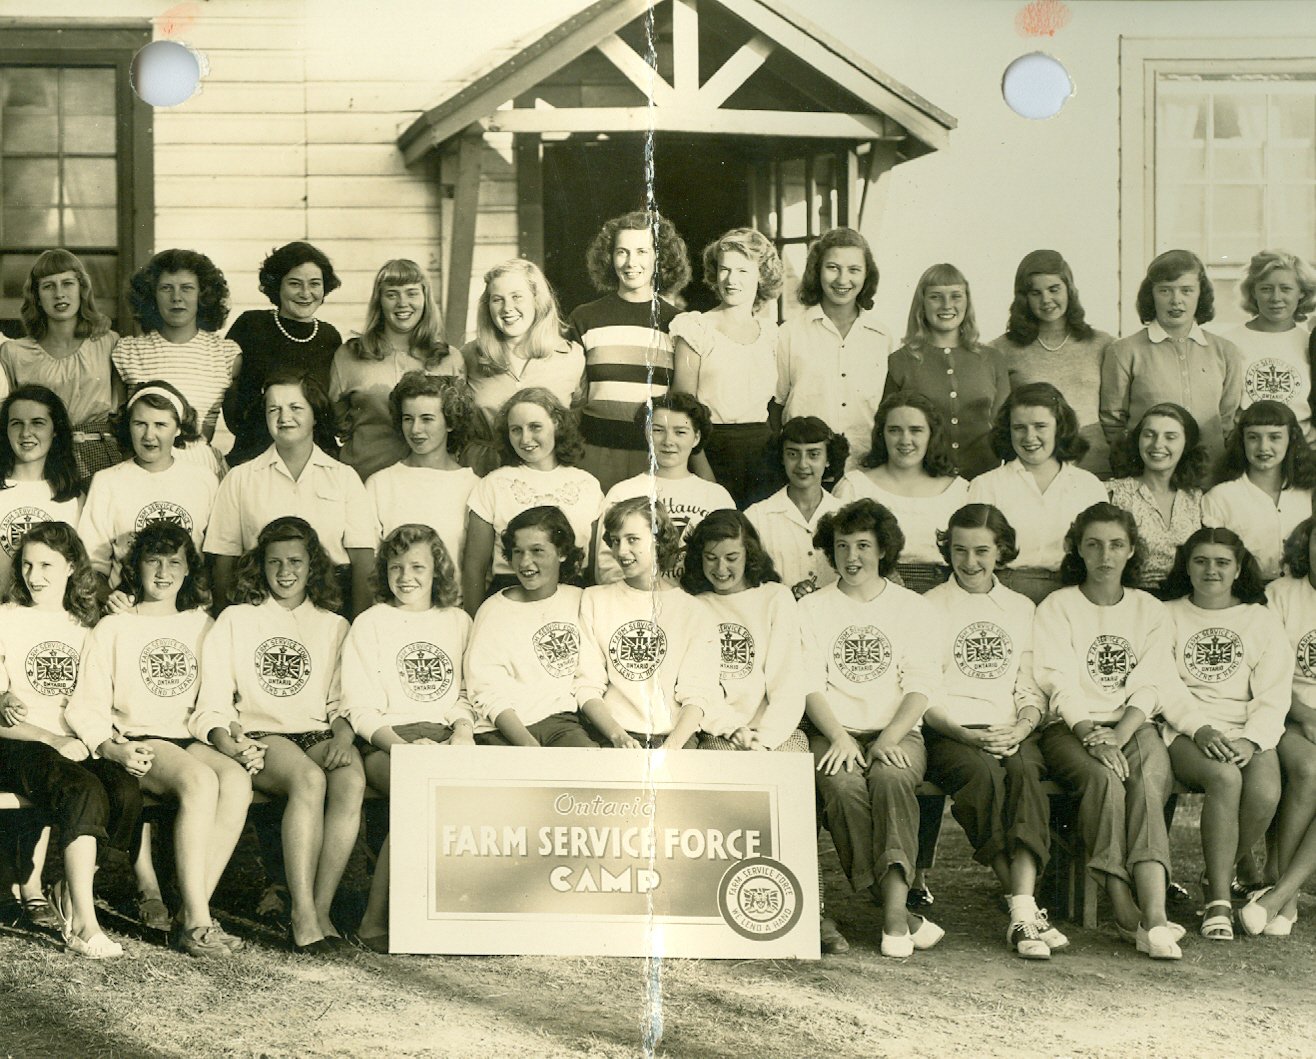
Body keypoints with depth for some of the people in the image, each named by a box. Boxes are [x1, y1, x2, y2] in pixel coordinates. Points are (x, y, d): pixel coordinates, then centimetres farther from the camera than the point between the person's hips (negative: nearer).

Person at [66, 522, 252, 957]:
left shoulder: (202, 626, 21)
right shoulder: (113, 629, 11)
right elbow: (86, 707, 3)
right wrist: (113, 748, -16)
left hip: (188, 740, 3)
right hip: (137, 743, -3)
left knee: (236, 778, -32)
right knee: (200, 780, -36)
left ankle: (188, 917, -30)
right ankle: (197, 922, -35)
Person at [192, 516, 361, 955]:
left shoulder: (333, 626, 22)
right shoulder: (235, 621, 15)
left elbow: (344, 700, 16)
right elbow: (214, 700, 8)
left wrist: (343, 733, -6)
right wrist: (221, 733, -14)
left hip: (319, 735, 2)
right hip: (260, 737, -2)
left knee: (352, 780, -34)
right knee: (309, 779, -37)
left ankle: (321, 909, -31)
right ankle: (303, 916, -38)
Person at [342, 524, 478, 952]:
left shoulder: (457, 622, 19)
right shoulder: (370, 624, 8)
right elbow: (360, 709, 2)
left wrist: (463, 732, -2)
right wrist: (404, 747, -14)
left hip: (447, 737, 3)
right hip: (387, 741, -3)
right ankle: (375, 922, -28)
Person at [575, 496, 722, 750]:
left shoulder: (693, 612, 9)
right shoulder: (595, 600, 14)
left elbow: (697, 695, 0)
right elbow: (587, 687, 7)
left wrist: (672, 745, -18)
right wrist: (618, 736, -11)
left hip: (676, 736, 0)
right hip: (612, 734, 0)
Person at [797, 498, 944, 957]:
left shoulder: (912, 607, 14)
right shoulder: (812, 608, 14)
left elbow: (921, 684, 3)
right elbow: (810, 685, 3)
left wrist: (889, 738, -14)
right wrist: (839, 737, -15)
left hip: (896, 733, 0)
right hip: (834, 733, 0)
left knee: (890, 777, -35)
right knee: (843, 785, -33)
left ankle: (894, 910, -41)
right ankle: (902, 917, -31)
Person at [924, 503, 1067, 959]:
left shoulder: (1021, 609, 20)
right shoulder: (930, 607, 9)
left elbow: (1031, 691, 16)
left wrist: (1019, 729, -7)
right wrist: (967, 735, -15)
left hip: (1012, 732, 2)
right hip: (949, 733, -2)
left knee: (1024, 772, -33)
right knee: (983, 773, -35)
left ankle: (1022, 912, -43)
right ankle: (1026, 909, -35)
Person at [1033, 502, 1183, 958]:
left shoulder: (1151, 611, 16)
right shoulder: (1056, 608, 8)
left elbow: (1152, 686, 3)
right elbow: (1060, 683, -4)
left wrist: (1119, 734, -15)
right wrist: (1090, 734, -21)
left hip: (1133, 727, 2)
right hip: (1071, 728, -1)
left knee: (1148, 783, -32)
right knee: (1104, 779, -34)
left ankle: (1154, 916, -45)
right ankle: (1127, 914, -38)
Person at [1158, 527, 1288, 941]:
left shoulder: (1262, 620, 17)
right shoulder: (1167, 616, 14)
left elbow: (1273, 696, 6)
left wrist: (1250, 740, -13)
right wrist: (1200, 729, -15)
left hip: (1248, 732, 2)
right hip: (1186, 732, -2)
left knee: (1266, 794, -30)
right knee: (1225, 778, -35)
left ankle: (1218, 879, -4)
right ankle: (1219, 901, -27)